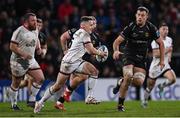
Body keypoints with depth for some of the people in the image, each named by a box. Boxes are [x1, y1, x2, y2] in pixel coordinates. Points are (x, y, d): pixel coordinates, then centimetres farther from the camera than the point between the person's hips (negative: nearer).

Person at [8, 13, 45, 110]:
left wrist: (38, 48, 10)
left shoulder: (35, 31, 8)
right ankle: (14, 104, 21)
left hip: (31, 61, 7)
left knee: (40, 78, -5)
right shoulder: (19, 31, -16)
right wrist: (23, 54, -27)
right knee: (16, 84, 5)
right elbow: (12, 47, -19)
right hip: (19, 62, -7)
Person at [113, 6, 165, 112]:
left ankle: (122, 82, 18)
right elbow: (117, 41, -8)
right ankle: (120, 104, -12)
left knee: (139, 82, -15)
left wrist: (162, 60, 3)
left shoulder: (151, 28, -3)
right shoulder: (130, 27, -9)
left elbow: (161, 43, 7)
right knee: (128, 76, -25)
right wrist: (116, 50, -30)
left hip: (141, 59, 3)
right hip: (129, 56, -3)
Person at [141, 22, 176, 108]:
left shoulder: (169, 40, 4)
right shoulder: (156, 41, -14)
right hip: (156, 65, -4)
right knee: (150, 86, 8)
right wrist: (166, 50, -27)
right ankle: (145, 101, 33)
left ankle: (161, 86, 8)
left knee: (172, 79, -23)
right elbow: (156, 54, -22)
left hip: (165, 65, 4)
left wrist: (169, 57, 9)